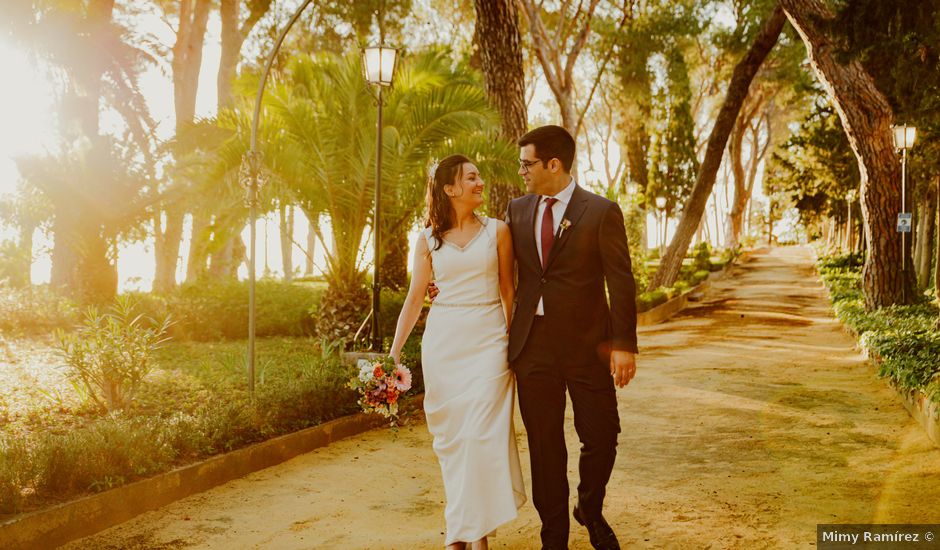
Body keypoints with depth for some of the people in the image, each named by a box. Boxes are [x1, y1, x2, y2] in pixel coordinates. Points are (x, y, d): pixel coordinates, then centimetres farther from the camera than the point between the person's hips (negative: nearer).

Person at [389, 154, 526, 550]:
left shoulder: (497, 231, 5)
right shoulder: (428, 240, 6)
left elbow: (508, 290, 8)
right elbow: (414, 298, 7)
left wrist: (514, 343, 6)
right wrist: (394, 352, 1)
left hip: (488, 339, -1)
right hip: (443, 342, 1)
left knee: (482, 433, -7)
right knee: (450, 436, 6)